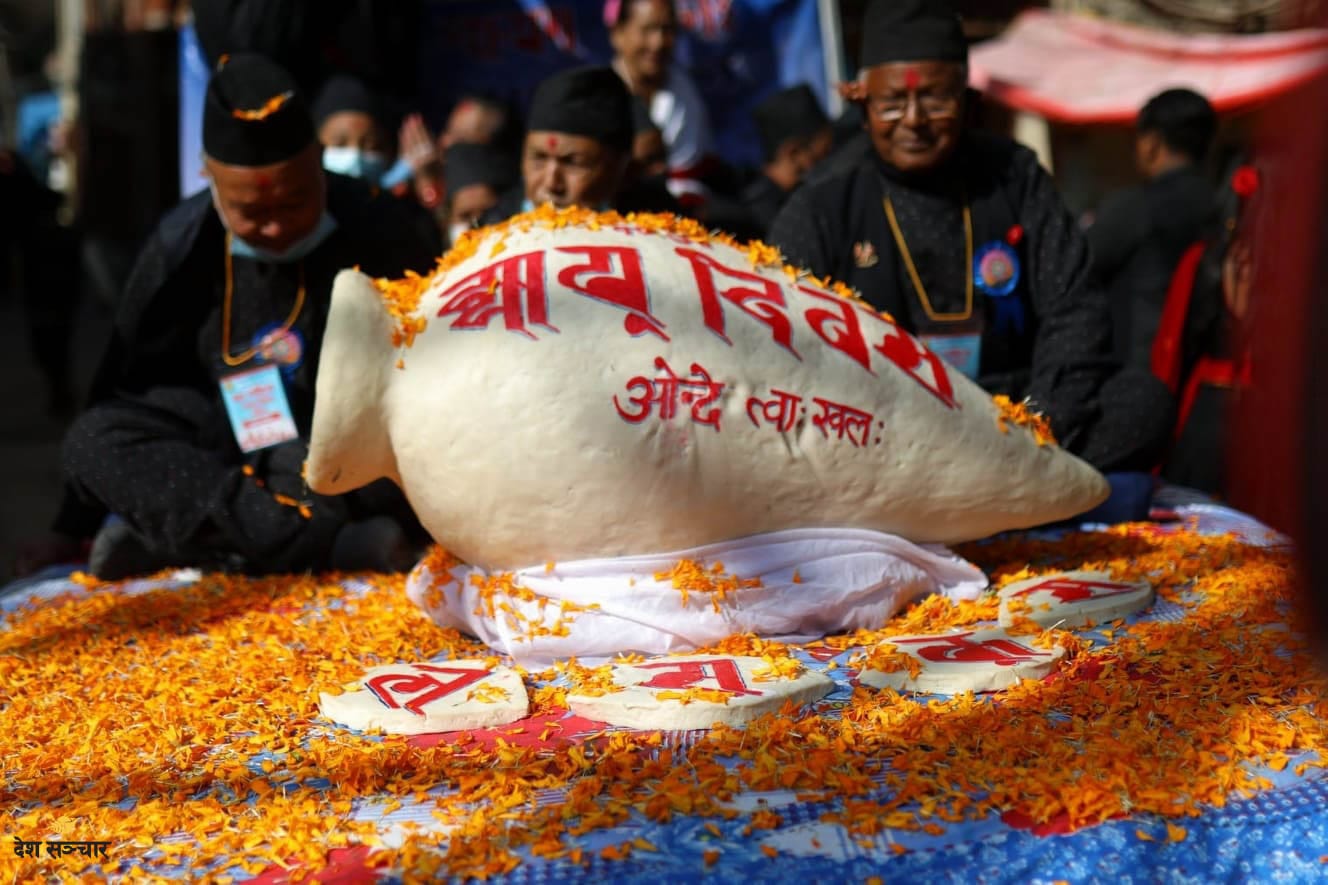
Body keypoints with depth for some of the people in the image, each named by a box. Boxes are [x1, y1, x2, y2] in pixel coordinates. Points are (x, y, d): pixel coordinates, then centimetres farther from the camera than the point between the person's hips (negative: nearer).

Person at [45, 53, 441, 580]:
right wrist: (71, 530, 5)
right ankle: (323, 544, -37)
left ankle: (173, 536, -29)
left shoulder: (376, 232, -13)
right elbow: (127, 382, 2)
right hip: (230, 449, 2)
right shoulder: (184, 242, -8)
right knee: (92, 440, -22)